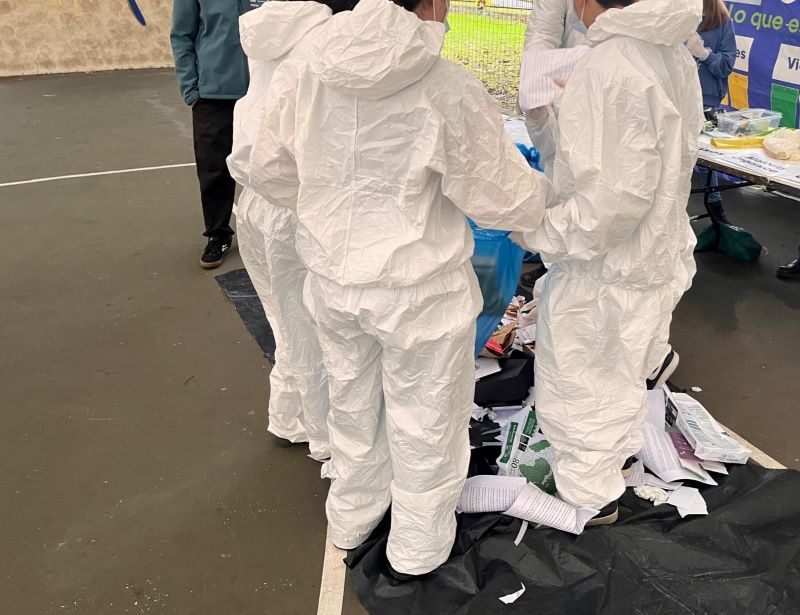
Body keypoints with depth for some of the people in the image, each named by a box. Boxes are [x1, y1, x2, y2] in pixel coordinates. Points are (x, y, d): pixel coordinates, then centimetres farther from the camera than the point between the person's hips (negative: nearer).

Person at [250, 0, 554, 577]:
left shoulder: (306, 74, -6)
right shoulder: (450, 91, -21)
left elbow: (270, 168, 5)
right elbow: (504, 198, -12)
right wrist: (552, 192, 9)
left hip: (332, 278, 5)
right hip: (418, 289, -5)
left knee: (353, 404, 26)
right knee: (424, 422, 17)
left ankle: (351, 521, 47)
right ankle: (419, 546, 38)